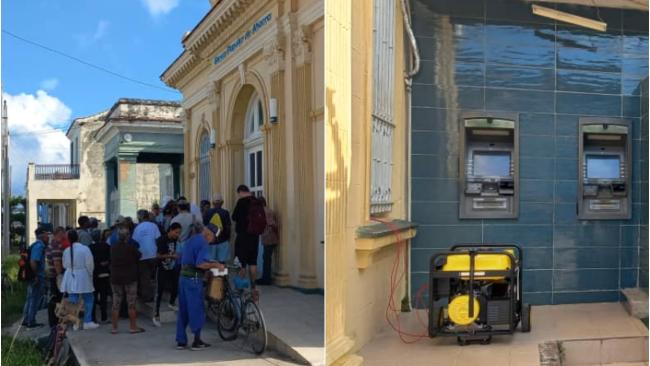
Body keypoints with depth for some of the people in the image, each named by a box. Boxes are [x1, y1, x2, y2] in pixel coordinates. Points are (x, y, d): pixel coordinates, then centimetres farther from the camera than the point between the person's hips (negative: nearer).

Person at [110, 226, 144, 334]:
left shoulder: (113, 248, -1)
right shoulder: (131, 247, -12)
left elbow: (111, 261, 8)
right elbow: (139, 256, 1)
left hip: (115, 278, 4)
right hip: (130, 278, -3)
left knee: (115, 304, 9)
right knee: (131, 304, 4)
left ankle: (114, 327, 11)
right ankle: (133, 327, 8)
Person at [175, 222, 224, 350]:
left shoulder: (190, 240, 17)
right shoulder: (202, 241, -10)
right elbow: (200, 264, -21)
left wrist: (210, 263, 22)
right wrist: (216, 265, -8)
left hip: (183, 277, 8)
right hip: (193, 279, -8)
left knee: (183, 310, 13)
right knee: (197, 310, 2)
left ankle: (181, 341, 18)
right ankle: (197, 341, 9)